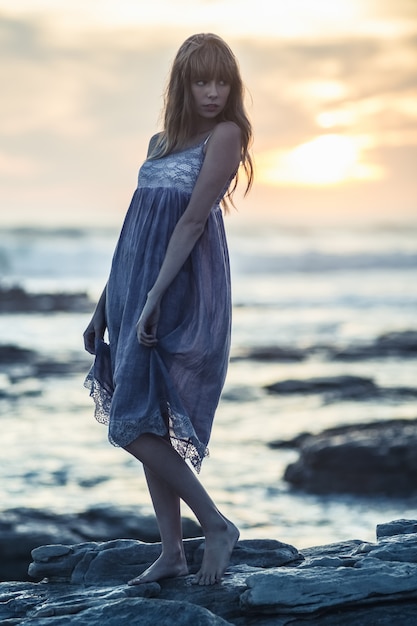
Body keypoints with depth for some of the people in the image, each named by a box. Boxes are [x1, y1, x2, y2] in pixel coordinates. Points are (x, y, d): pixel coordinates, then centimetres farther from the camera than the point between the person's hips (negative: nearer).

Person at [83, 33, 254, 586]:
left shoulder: (225, 134, -5)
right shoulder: (161, 141, 17)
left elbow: (194, 218, -14)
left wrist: (155, 296, -21)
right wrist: (105, 302, 17)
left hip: (183, 289, -8)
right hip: (136, 287, 8)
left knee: (137, 424, -12)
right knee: (147, 426, 8)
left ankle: (217, 526, -1)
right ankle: (172, 552, 14)